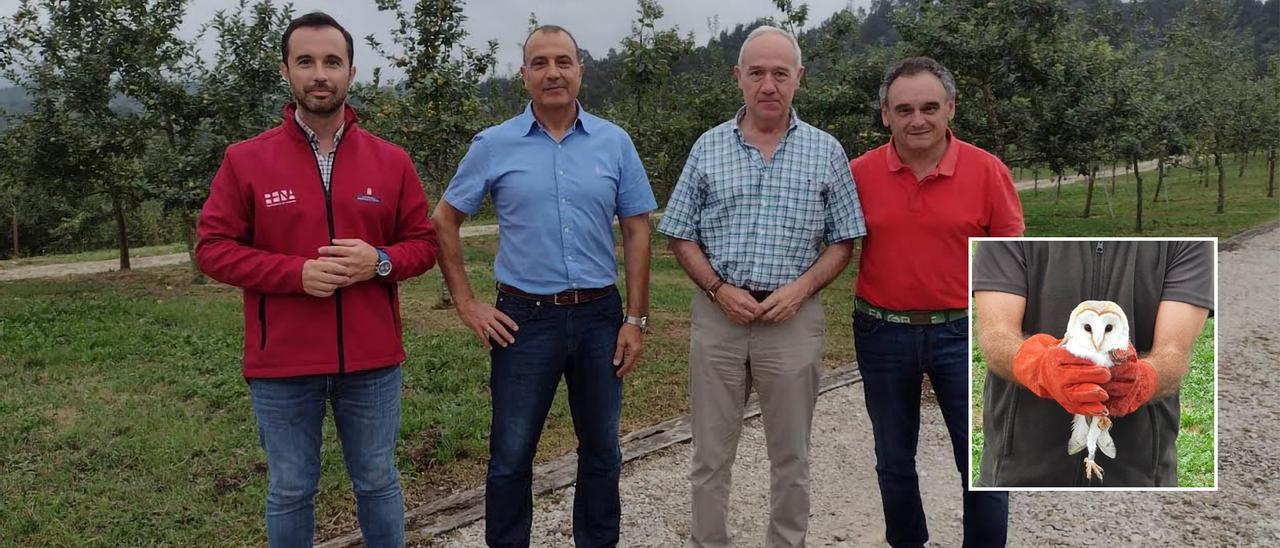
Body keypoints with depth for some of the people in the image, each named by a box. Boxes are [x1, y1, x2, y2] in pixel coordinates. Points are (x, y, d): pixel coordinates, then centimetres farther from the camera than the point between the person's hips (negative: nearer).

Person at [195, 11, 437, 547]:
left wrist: (381, 262, -15)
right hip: (282, 366, -1)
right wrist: (297, 272, -18)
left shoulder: (391, 160, 2)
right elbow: (213, 248, -4)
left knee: (377, 483, 16)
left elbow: (423, 242, 7)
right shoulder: (245, 160, -3)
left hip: (372, 362, 1)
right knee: (290, 492, 14)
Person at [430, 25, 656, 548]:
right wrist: (466, 305, -1)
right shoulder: (494, 145, -2)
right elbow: (444, 221, 5)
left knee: (601, 450, 14)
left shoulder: (614, 142, 2)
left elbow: (636, 231, 4)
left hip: (600, 315, 2)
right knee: (511, 456, 7)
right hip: (524, 318, -1)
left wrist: (636, 319, -1)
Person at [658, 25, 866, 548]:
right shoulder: (708, 148, 4)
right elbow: (682, 236, 5)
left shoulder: (826, 151, 2)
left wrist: (801, 288, -13)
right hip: (717, 316, 1)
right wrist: (719, 289, -10)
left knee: (791, 456, 11)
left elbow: (842, 241, 4)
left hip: (793, 319, 0)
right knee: (710, 453, 10)